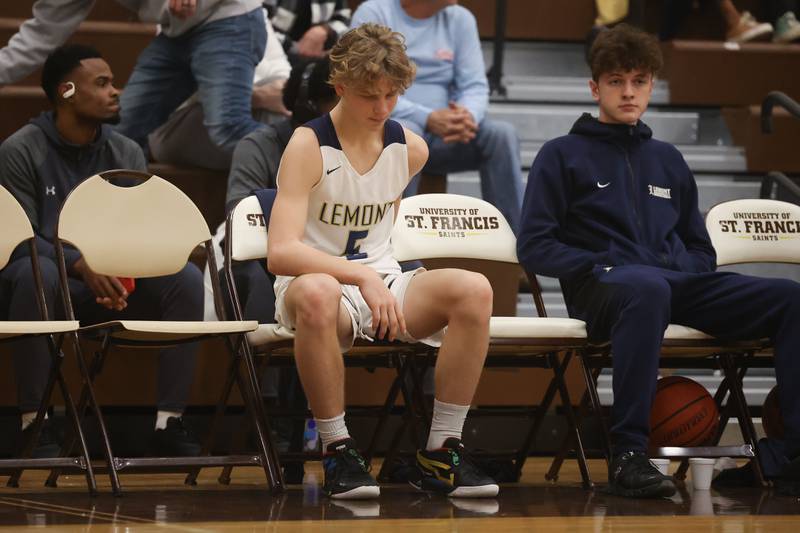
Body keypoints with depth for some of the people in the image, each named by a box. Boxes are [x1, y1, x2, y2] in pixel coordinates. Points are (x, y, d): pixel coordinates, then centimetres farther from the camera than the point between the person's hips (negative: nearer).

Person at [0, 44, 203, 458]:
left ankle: (169, 423, -20)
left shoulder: (127, 154, 8)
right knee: (35, 273, -40)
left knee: (186, 279, -20)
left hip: (106, 284, 4)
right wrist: (80, 265, -29)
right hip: (51, 285, -4)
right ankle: (33, 423, -35)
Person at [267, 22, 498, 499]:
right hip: (320, 283, -5)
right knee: (315, 293, -43)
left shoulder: (410, 150, 6)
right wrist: (360, 275, -31)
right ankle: (338, 450, -27)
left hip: (383, 283, 5)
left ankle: (442, 452, -17)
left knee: (474, 289, -24)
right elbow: (281, 252, -22)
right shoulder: (308, 146, -12)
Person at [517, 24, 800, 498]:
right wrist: (599, 264, -10)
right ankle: (627, 455, -44)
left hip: (681, 284, 5)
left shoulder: (668, 161, 28)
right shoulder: (563, 155, 14)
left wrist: (683, 265, 5)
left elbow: (702, 251, 29)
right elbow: (535, 247, 4)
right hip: (600, 287, -5)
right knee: (647, 287, -44)